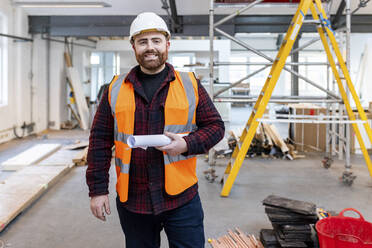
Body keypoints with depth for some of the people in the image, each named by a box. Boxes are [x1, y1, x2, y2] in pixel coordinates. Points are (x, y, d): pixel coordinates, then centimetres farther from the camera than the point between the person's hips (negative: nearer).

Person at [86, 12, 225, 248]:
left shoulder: (190, 85, 2)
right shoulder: (116, 89, 4)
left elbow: (215, 126, 5)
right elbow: (100, 140, 4)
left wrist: (187, 144, -14)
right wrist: (98, 189, 0)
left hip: (181, 199, -1)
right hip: (132, 201, 2)